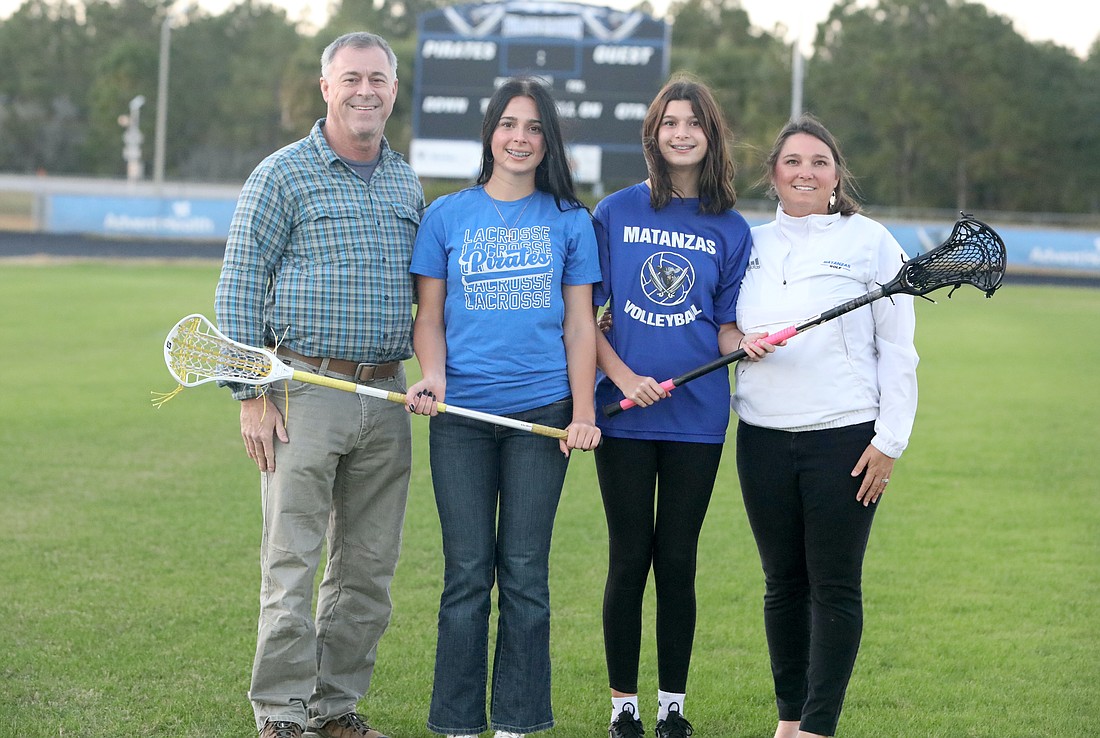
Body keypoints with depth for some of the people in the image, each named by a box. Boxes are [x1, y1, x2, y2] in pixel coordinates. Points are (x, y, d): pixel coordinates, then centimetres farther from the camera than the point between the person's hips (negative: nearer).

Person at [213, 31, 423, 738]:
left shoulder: (408, 185, 14)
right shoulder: (283, 175, -2)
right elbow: (238, 290, -4)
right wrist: (251, 395, -10)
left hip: (386, 396, 5)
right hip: (304, 390, -5)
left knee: (369, 568, 8)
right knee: (292, 562, -5)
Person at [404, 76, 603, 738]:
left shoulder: (569, 220, 7)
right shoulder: (447, 215, 7)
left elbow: (579, 322, 7)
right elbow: (430, 316, 9)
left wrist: (582, 412, -1)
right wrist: (433, 376, -10)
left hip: (541, 411, 0)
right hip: (461, 413, 0)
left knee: (525, 571, 2)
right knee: (467, 573, 1)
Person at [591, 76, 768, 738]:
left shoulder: (732, 230, 6)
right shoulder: (616, 213, 3)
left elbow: (727, 329, 9)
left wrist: (748, 341, -13)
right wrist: (623, 376, -10)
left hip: (697, 416, 1)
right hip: (624, 411, -1)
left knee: (678, 561, 5)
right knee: (630, 559, 2)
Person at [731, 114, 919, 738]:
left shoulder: (869, 241, 1)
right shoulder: (751, 246, 11)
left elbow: (898, 350, 0)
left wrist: (890, 441, -7)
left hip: (845, 438, -3)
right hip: (763, 439, 4)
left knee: (834, 587, -2)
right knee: (783, 582, 8)